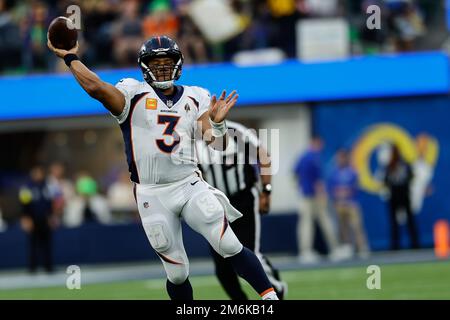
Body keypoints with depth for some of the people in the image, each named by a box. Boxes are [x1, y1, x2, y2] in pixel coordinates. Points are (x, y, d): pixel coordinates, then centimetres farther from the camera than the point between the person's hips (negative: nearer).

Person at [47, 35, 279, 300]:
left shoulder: (195, 97, 10)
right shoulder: (133, 94, 1)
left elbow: (218, 144, 1)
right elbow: (95, 87, -18)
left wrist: (217, 122, -19)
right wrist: (70, 58, -8)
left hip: (190, 186, 1)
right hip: (152, 196, -1)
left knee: (231, 248, -14)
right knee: (177, 273, 1)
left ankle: (271, 297, -9)